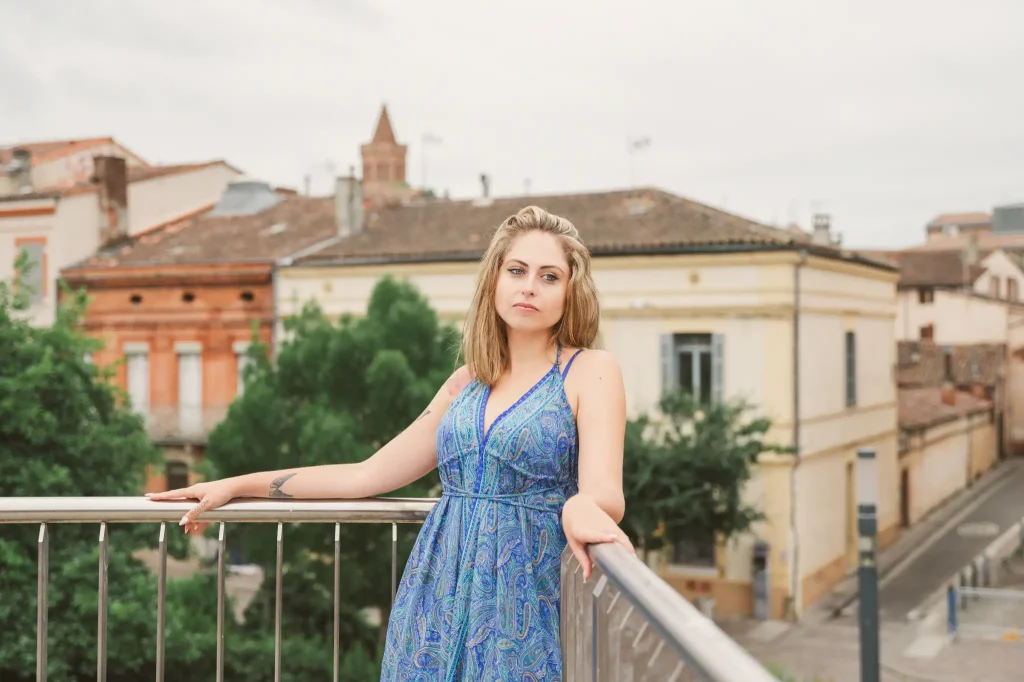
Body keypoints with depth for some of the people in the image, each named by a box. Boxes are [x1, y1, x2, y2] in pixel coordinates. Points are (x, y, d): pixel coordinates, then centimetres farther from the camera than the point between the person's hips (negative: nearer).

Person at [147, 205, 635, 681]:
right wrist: (238, 485, 13)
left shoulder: (591, 371, -4)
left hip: (522, 605, -4)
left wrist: (580, 508, -41)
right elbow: (369, 475, 13)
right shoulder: (467, 381, 10)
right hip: (440, 596, 5)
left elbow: (605, 493, -17)